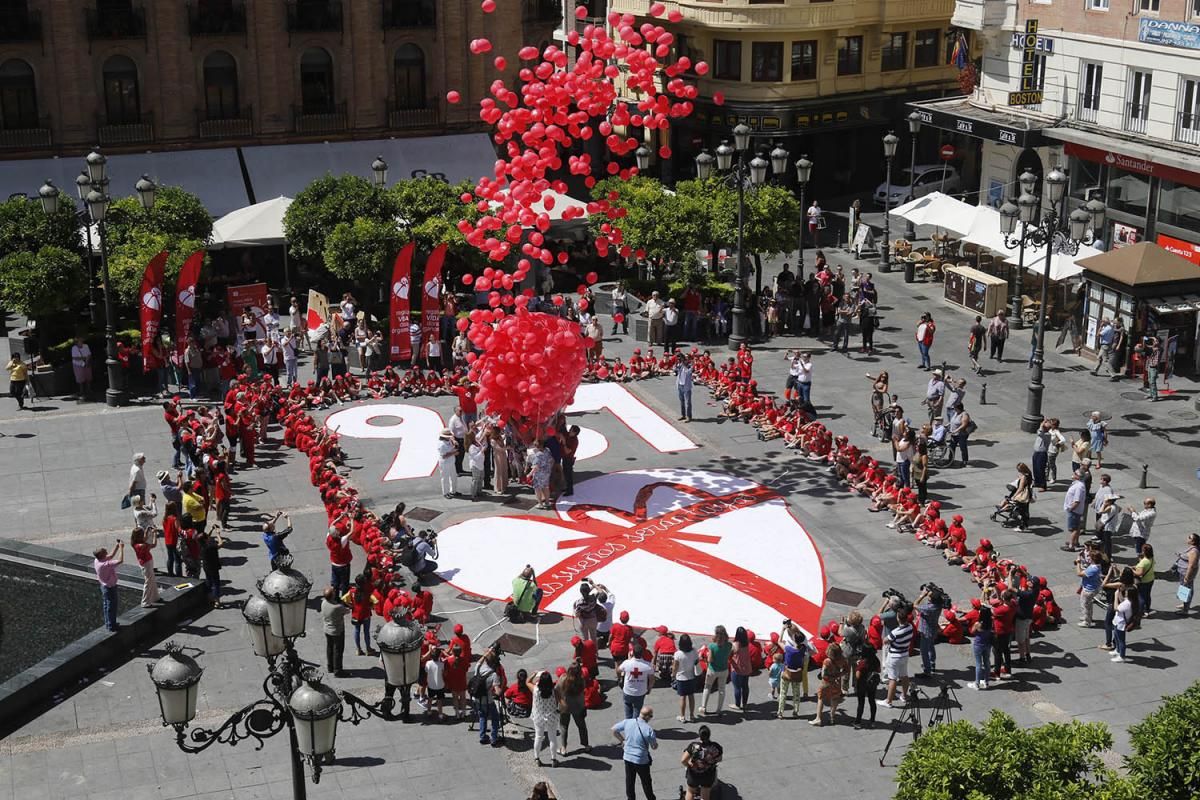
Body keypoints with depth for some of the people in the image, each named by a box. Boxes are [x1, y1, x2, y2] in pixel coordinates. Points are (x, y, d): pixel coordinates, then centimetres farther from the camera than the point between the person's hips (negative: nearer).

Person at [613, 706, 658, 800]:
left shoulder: (627, 722, -11)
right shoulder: (649, 729, -23)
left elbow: (614, 730, 4)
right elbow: (654, 747, -11)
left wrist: (622, 740, 16)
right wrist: (654, 737, 8)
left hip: (628, 757, 4)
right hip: (641, 760, -4)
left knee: (629, 781, 21)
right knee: (646, 782, 17)